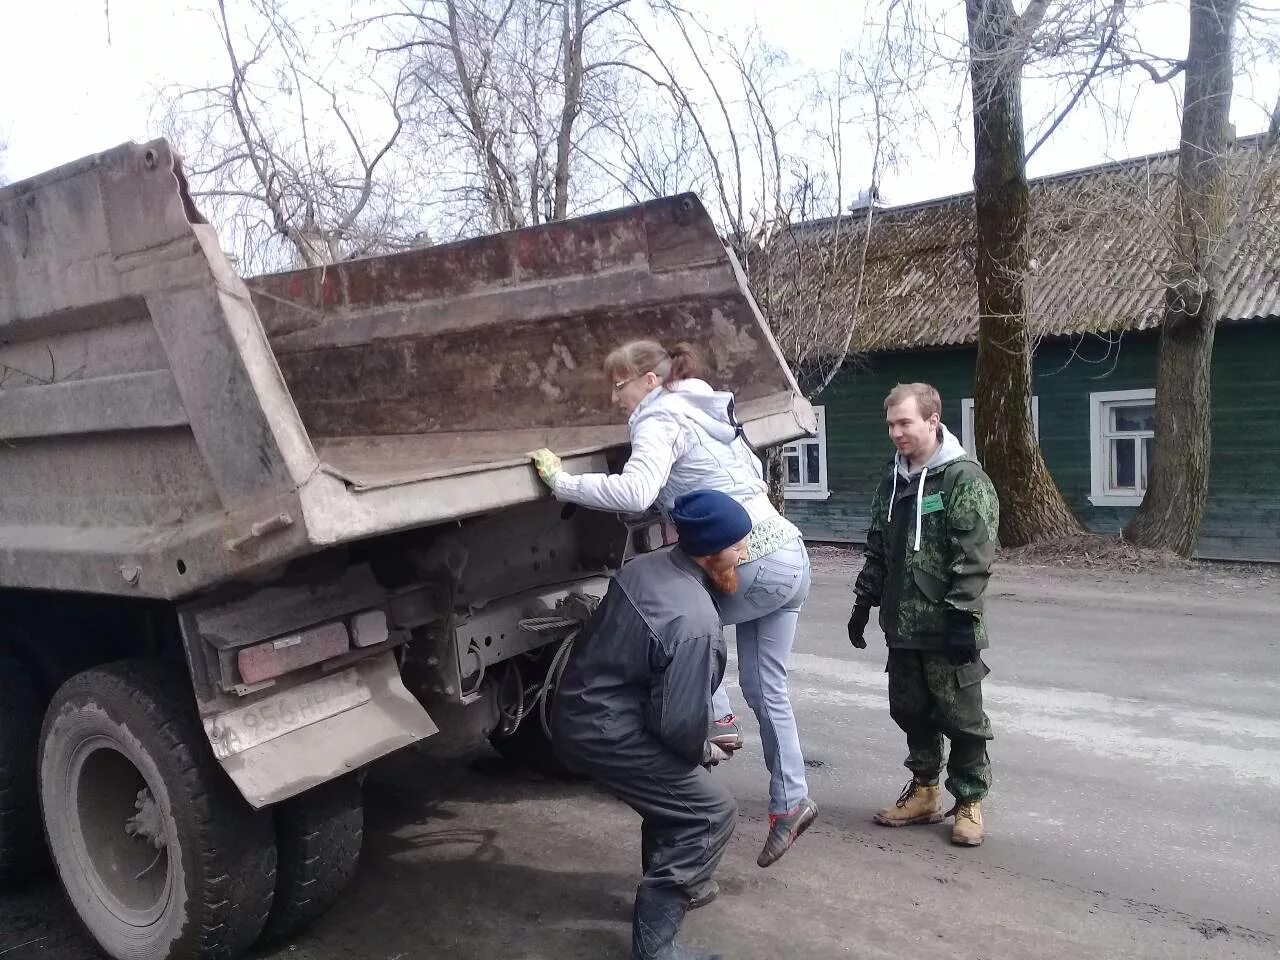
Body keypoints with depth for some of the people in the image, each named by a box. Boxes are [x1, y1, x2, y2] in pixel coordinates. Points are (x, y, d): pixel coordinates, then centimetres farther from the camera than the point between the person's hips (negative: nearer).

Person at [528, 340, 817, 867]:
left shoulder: (661, 420, -9)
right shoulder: (705, 413, 19)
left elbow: (634, 492, -27)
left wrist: (560, 481, -20)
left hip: (757, 566, -10)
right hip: (789, 555, 10)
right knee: (766, 690, 15)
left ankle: (715, 718, 10)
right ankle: (790, 803, 23)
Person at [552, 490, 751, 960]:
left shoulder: (645, 565, -1)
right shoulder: (694, 623, -27)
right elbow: (679, 723, -24)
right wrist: (703, 752, -1)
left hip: (578, 709, 9)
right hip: (605, 733, -9)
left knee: (674, 786, 27)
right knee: (711, 812, -1)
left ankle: (674, 881, 43)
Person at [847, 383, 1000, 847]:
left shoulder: (964, 479, -11)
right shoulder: (893, 482, 12)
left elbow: (974, 557, -17)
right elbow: (877, 551, 18)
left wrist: (961, 616, -21)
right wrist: (864, 601, 15)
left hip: (947, 630, -7)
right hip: (902, 626, 7)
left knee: (962, 719, 5)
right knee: (911, 712, 15)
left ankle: (969, 802, 20)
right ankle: (924, 791, 31)